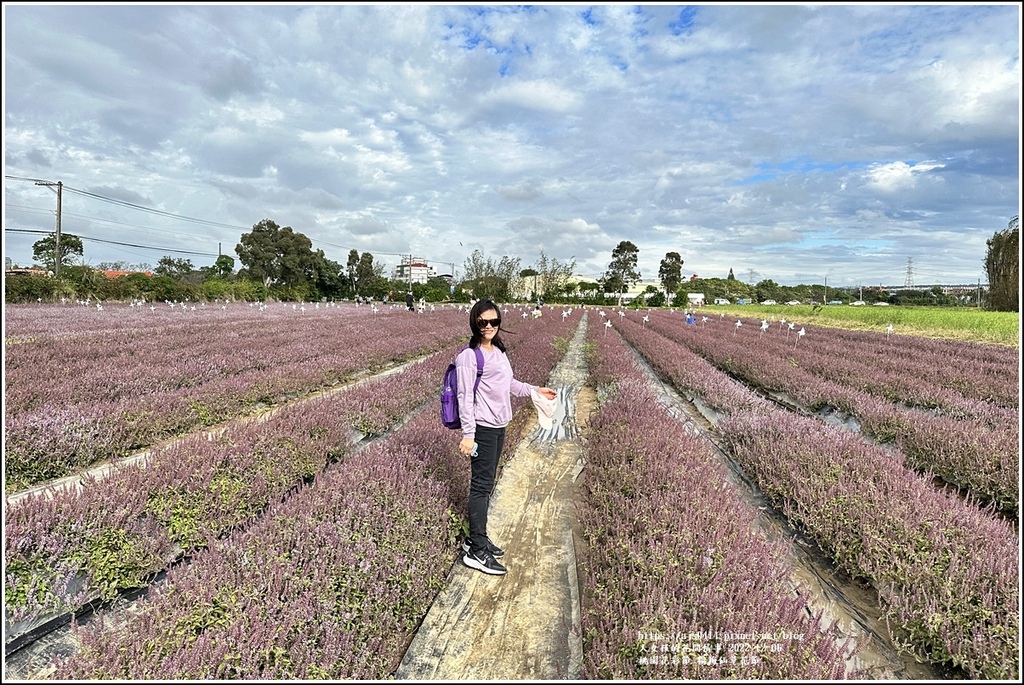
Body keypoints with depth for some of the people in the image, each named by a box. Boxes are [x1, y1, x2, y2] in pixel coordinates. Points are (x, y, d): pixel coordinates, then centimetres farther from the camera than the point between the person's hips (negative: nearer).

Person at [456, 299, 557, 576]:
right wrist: (468, 434, -18)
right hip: (483, 429, -8)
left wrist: (536, 390, 25)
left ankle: (477, 538, 27)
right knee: (481, 486, -4)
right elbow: (465, 397, -16)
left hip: (499, 427, 8)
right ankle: (476, 551, 4)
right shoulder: (469, 356, -13)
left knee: (487, 484, 15)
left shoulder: (499, 352, 10)